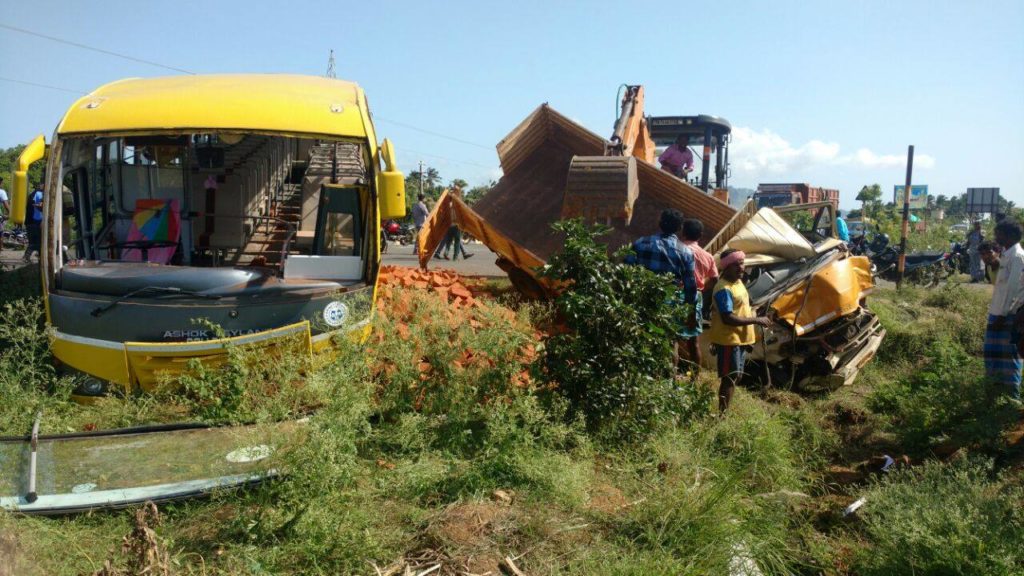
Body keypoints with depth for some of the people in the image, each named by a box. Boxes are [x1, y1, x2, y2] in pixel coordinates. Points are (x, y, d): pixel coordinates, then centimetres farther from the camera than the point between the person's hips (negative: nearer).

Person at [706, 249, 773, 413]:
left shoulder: (738, 282, 10)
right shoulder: (724, 289, -21)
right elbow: (728, 318, -28)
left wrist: (753, 314, 8)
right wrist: (756, 321, -23)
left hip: (740, 338, 10)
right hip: (728, 340, -10)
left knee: (735, 376, 16)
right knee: (730, 377, -8)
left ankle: (725, 410, 26)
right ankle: (722, 414, -3)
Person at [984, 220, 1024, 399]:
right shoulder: (1008, 255, 13)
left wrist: (1002, 314, -20)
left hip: (1007, 313, -9)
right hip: (999, 310, 9)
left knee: (1006, 349, -3)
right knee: (997, 347, 15)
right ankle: (1003, 381, 25)